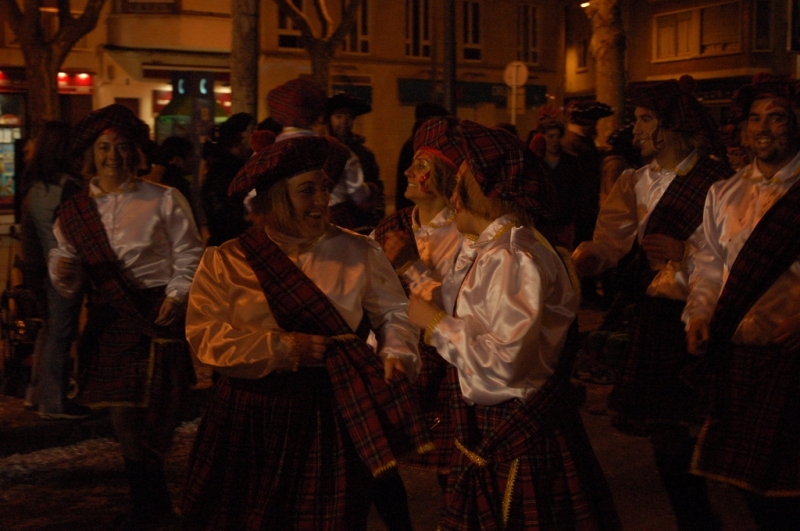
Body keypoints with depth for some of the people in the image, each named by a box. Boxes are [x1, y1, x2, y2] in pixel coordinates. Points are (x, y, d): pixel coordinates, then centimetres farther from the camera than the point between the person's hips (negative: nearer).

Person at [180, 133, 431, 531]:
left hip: (333, 416, 0)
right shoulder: (225, 262, -1)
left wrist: (396, 353, -16)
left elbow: (393, 312, 5)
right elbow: (205, 338, -9)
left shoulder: (358, 253, 4)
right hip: (251, 418, 0)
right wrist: (281, 349, -16)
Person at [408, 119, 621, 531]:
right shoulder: (486, 249, 7)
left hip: (519, 430, -9)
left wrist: (436, 323, -18)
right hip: (487, 422, 9)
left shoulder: (513, 257, -21)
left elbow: (505, 362, -28)